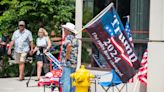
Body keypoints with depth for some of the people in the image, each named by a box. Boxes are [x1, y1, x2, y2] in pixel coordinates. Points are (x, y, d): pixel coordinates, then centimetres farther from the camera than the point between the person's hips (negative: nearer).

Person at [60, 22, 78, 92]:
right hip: (74, 63, 9)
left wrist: (67, 57, -21)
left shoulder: (68, 37, -10)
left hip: (67, 63, -9)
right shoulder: (74, 38, 17)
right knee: (71, 81, 14)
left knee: (65, 80, -10)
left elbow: (69, 46, -30)